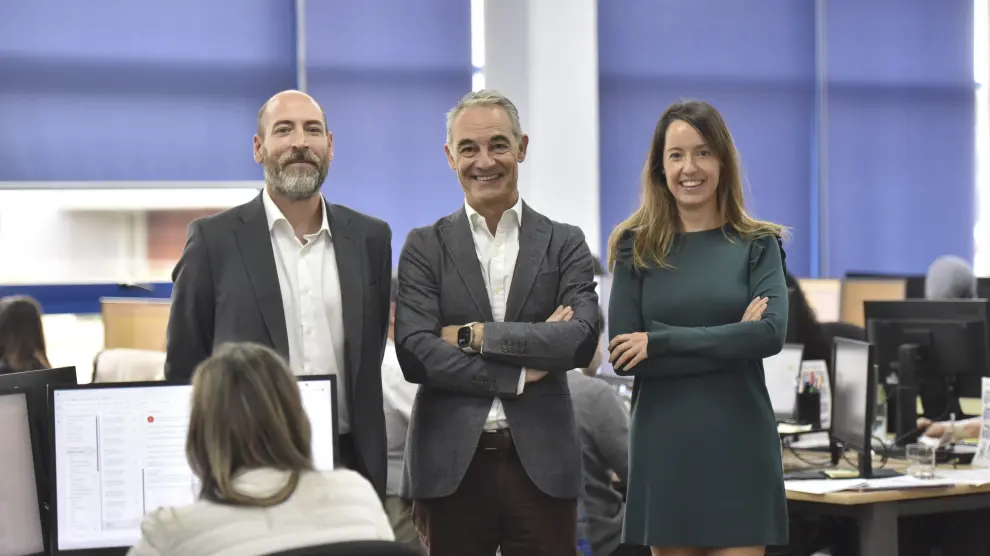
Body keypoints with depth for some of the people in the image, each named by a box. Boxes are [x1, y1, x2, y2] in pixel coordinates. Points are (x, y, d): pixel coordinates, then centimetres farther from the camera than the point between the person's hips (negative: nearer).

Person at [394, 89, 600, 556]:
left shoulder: (565, 245, 8)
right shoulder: (425, 247, 6)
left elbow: (581, 340, -7)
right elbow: (415, 353, -6)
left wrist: (476, 335, -9)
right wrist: (519, 373, -9)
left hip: (542, 463, 0)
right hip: (451, 464, 0)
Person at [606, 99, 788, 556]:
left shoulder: (758, 244, 4)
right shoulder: (636, 248, 4)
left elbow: (771, 332, -12)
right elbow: (623, 357, -5)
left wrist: (659, 342, -15)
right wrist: (730, 343, -12)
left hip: (738, 441, -1)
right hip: (664, 443, 1)